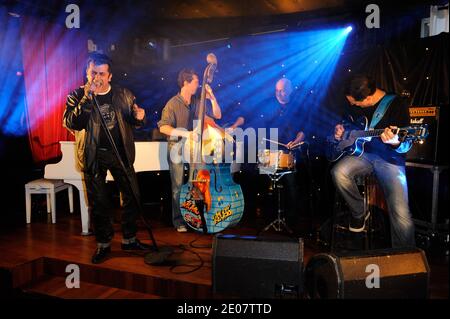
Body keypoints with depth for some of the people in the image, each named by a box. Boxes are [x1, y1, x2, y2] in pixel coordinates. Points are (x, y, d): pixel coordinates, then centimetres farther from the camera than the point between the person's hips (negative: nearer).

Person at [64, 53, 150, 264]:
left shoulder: (124, 95, 4)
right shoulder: (77, 96, -2)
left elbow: (134, 121, 14)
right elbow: (70, 124, -17)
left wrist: (139, 117, -10)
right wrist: (87, 98, -25)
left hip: (121, 152, 2)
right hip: (93, 155, -2)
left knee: (132, 196, 5)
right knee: (98, 202, 6)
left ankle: (129, 239, 23)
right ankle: (103, 244, 24)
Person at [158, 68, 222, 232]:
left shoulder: (198, 103, 8)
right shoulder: (173, 104, -6)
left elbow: (217, 115, 9)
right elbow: (163, 127, -14)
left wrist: (212, 98, -4)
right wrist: (184, 133, -23)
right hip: (178, 149, -4)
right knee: (179, 186, 0)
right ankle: (179, 221, 12)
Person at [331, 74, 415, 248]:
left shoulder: (395, 104, -13)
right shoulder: (353, 103, 2)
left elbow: (406, 145, -13)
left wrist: (395, 142, -36)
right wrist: (340, 128, 2)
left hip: (390, 158, -4)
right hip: (363, 153, 5)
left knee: (401, 214, -19)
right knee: (339, 172, -26)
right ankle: (359, 213, 1)